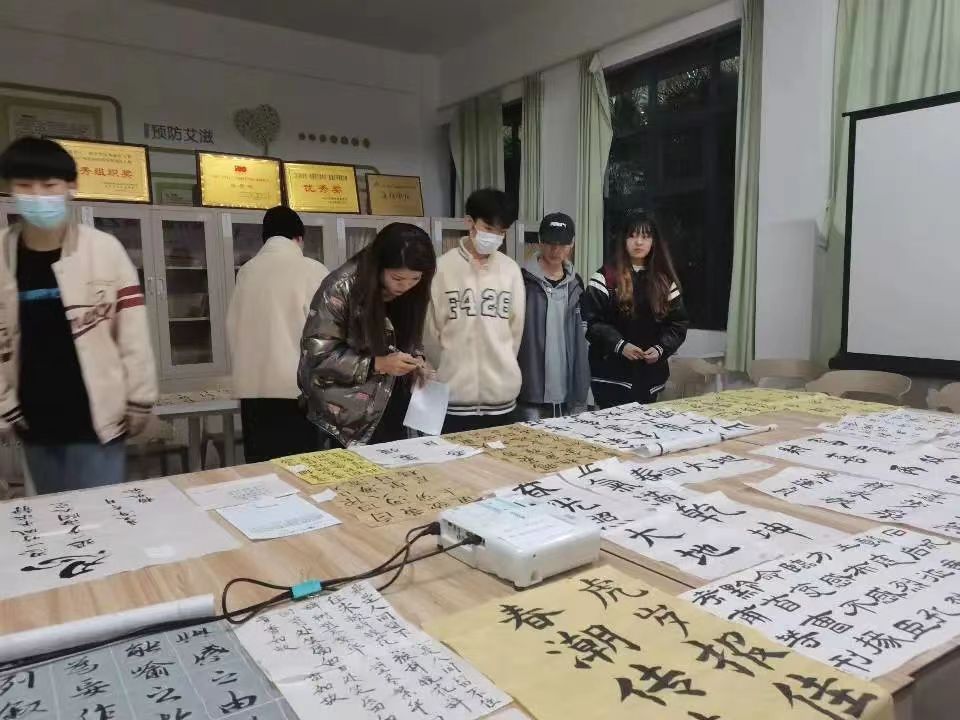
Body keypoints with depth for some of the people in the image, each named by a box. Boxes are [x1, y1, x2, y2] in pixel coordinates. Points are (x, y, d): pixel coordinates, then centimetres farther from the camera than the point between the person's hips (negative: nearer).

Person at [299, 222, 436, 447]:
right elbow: (316, 354, -17)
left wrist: (417, 361, -6)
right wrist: (376, 364, -23)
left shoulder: (411, 292, -1)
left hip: (392, 408, 5)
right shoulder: (341, 287, -17)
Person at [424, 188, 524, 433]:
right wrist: (450, 372, 10)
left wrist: (501, 368, 11)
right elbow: (431, 331, 1)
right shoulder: (442, 267, -5)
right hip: (455, 397, -2)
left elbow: (515, 329, 9)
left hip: (502, 396, 3)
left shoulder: (511, 270, 4)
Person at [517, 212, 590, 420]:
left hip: (567, 396, 5)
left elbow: (580, 341, 11)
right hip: (531, 395, -4)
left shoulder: (575, 285, 10)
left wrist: (581, 395, 7)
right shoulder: (523, 281, -5)